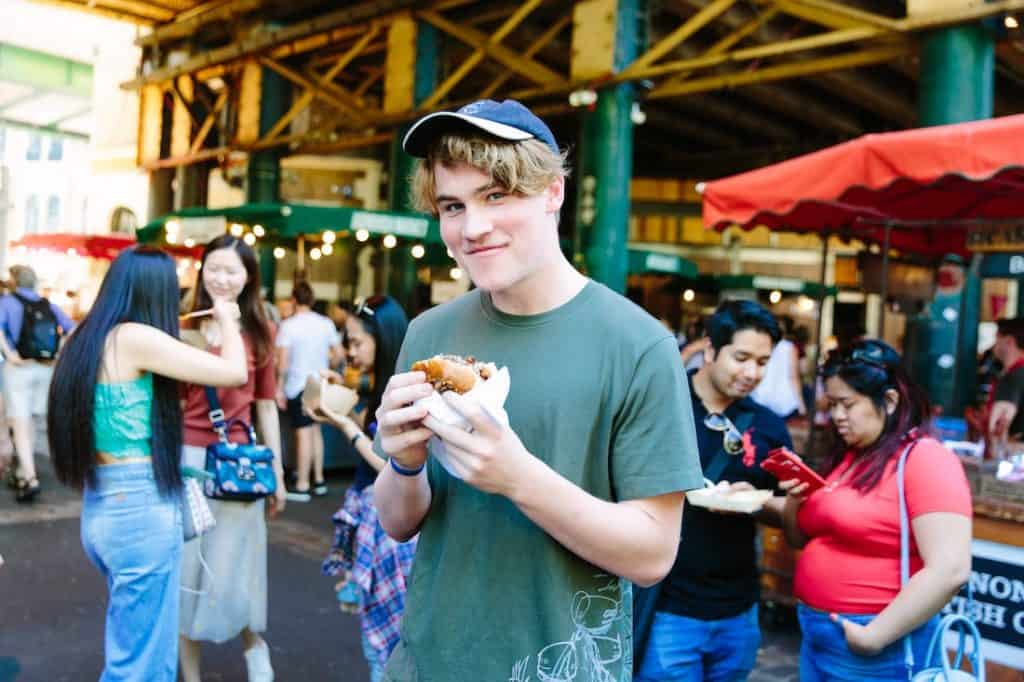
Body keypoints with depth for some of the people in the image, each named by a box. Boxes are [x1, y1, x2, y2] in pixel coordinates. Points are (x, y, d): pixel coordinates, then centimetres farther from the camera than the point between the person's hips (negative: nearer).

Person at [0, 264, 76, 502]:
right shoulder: (47, 305, 11)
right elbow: (72, 329, 6)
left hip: (19, 368, -5)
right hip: (46, 369, 5)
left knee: (20, 424, -2)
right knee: (28, 420, 19)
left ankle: (30, 479, -12)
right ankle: (23, 473, 26)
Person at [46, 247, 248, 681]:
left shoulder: (87, 339, 9)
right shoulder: (135, 337, -15)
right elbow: (234, 372, -16)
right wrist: (226, 319, 3)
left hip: (100, 509, 9)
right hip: (141, 508, -9)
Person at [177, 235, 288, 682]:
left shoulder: (259, 332, 6)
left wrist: (277, 473, 11)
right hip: (187, 458, 0)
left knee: (230, 573, 2)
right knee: (185, 569, 8)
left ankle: (253, 644, 32)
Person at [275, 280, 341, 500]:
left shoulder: (288, 325, -11)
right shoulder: (326, 323, 1)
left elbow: (283, 361, -14)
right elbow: (338, 353, 4)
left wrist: (279, 387, -7)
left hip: (298, 385, -5)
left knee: (304, 433, -4)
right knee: (316, 430, 17)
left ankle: (302, 486, 0)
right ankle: (318, 480, 23)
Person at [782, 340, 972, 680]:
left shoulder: (926, 459, -14)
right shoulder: (844, 458, 10)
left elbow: (949, 570, -22)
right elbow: (803, 540, 18)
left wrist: (876, 636, -19)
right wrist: (796, 498, -1)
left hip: (874, 646, -7)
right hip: (816, 633, 8)